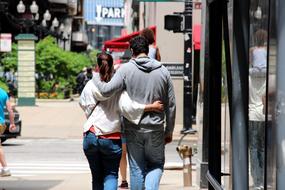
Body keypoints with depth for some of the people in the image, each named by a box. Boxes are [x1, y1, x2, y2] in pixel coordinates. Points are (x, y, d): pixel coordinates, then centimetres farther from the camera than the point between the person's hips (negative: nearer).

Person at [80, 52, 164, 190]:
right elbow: (126, 106, -19)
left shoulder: (90, 85, -1)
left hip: (91, 136, 2)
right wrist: (152, 107, -15)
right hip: (111, 138, -2)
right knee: (111, 175, 6)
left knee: (97, 177, 14)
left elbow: (83, 103, 8)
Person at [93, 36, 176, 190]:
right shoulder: (162, 71, 2)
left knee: (137, 169, 9)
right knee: (156, 164, 15)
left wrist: (94, 77, 5)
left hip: (133, 129, -1)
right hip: (155, 129, 1)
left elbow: (106, 90, -15)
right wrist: (169, 131, 13)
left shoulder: (126, 69, -7)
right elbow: (171, 105, 5)